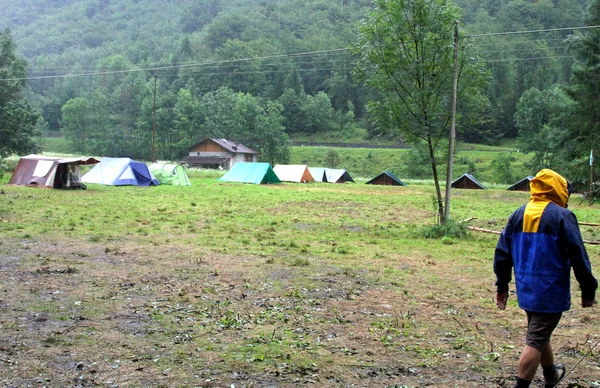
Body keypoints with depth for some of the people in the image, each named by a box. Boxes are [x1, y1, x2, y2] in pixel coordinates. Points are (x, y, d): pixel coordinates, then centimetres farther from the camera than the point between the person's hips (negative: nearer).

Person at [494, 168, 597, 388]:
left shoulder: (518, 215, 5)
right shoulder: (562, 216, -13)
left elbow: (502, 253, 8)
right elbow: (578, 256, -12)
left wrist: (502, 285, 16)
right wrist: (588, 290, -3)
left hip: (525, 290, 7)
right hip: (551, 292, -7)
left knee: (540, 333, 24)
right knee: (536, 340, -3)